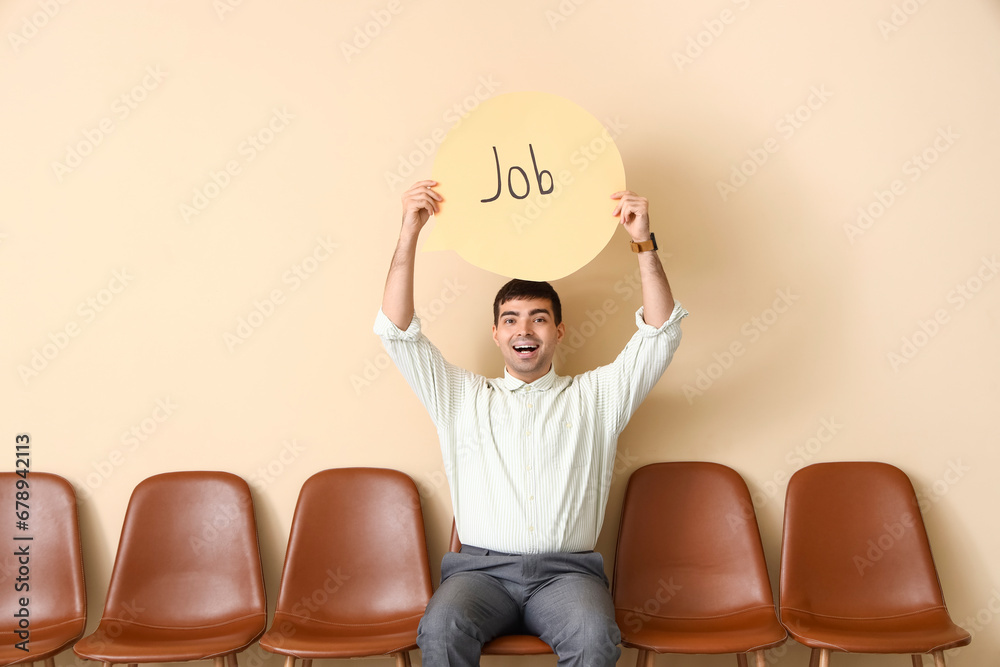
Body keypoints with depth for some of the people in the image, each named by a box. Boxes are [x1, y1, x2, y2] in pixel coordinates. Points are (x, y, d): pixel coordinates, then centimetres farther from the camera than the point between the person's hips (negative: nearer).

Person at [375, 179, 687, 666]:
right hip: (481, 568, 0)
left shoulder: (594, 397, 15)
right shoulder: (462, 397, 15)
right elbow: (396, 331, 7)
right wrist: (409, 232, -1)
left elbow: (661, 333, 7)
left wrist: (643, 243, -3)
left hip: (567, 571, 0)